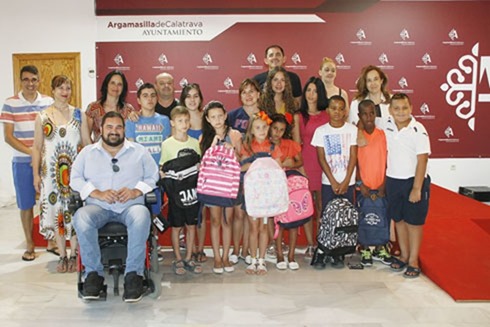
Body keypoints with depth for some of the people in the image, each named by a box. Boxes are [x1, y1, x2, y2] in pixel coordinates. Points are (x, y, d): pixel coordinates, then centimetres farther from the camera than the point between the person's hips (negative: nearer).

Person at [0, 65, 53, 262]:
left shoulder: (49, 102, 3)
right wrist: (31, 152, -16)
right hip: (22, 162, -1)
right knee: (26, 204, 7)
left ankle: (51, 241, 23)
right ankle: (29, 245, 22)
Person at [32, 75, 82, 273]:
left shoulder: (79, 114, 5)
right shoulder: (42, 117, 5)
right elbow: (37, 147, 6)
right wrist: (36, 174, 0)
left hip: (75, 170, 0)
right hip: (51, 171, 1)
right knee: (55, 211, 4)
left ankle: (74, 255, 14)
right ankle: (62, 256, 16)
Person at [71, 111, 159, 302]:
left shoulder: (139, 151, 17)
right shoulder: (87, 152, 18)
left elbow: (153, 177, 10)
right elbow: (75, 179, 8)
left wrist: (136, 191, -10)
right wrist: (98, 193, -9)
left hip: (131, 205, -1)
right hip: (98, 206, 1)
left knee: (141, 217, -37)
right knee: (81, 219, -34)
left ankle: (134, 273, -26)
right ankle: (94, 272, -18)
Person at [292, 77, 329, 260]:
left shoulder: (326, 116, 9)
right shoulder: (299, 116, 8)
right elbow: (297, 142, 1)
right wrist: (296, 122, -7)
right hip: (305, 163, 0)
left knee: (322, 205, 2)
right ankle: (310, 245, 10)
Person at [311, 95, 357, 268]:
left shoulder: (352, 130, 2)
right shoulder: (321, 131, 2)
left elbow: (353, 157, -1)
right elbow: (321, 158, -1)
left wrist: (345, 182, -8)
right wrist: (333, 182, -7)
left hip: (347, 182, 0)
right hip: (328, 182, 0)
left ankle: (340, 254, 9)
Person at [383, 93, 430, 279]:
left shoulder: (418, 130, -16)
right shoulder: (387, 125, -2)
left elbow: (422, 161, -15)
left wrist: (417, 188, -16)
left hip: (413, 180, -5)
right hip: (393, 180, 5)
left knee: (414, 222, 6)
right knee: (398, 220, 14)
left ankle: (413, 261, 18)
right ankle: (404, 255, 30)